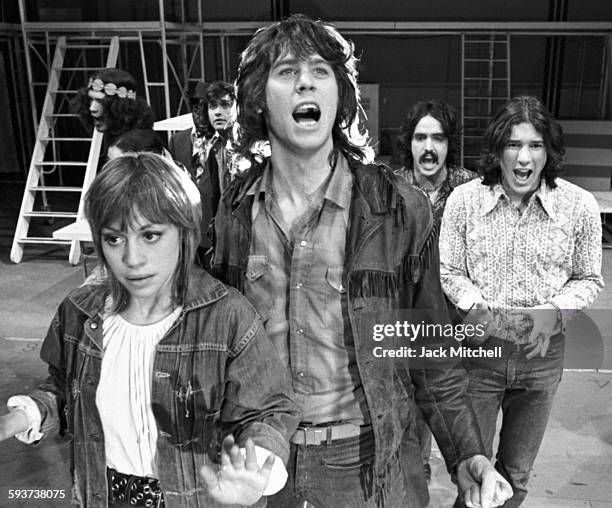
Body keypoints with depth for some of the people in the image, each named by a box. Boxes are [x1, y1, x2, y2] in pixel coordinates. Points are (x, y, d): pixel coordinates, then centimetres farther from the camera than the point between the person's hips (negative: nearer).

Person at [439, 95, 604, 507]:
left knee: (517, 473, 20)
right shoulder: (464, 200, -9)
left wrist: (554, 311, -15)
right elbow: (449, 272, -1)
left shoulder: (580, 206, -8)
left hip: (543, 354, 1)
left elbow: (589, 279, 3)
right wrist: (478, 307, -18)